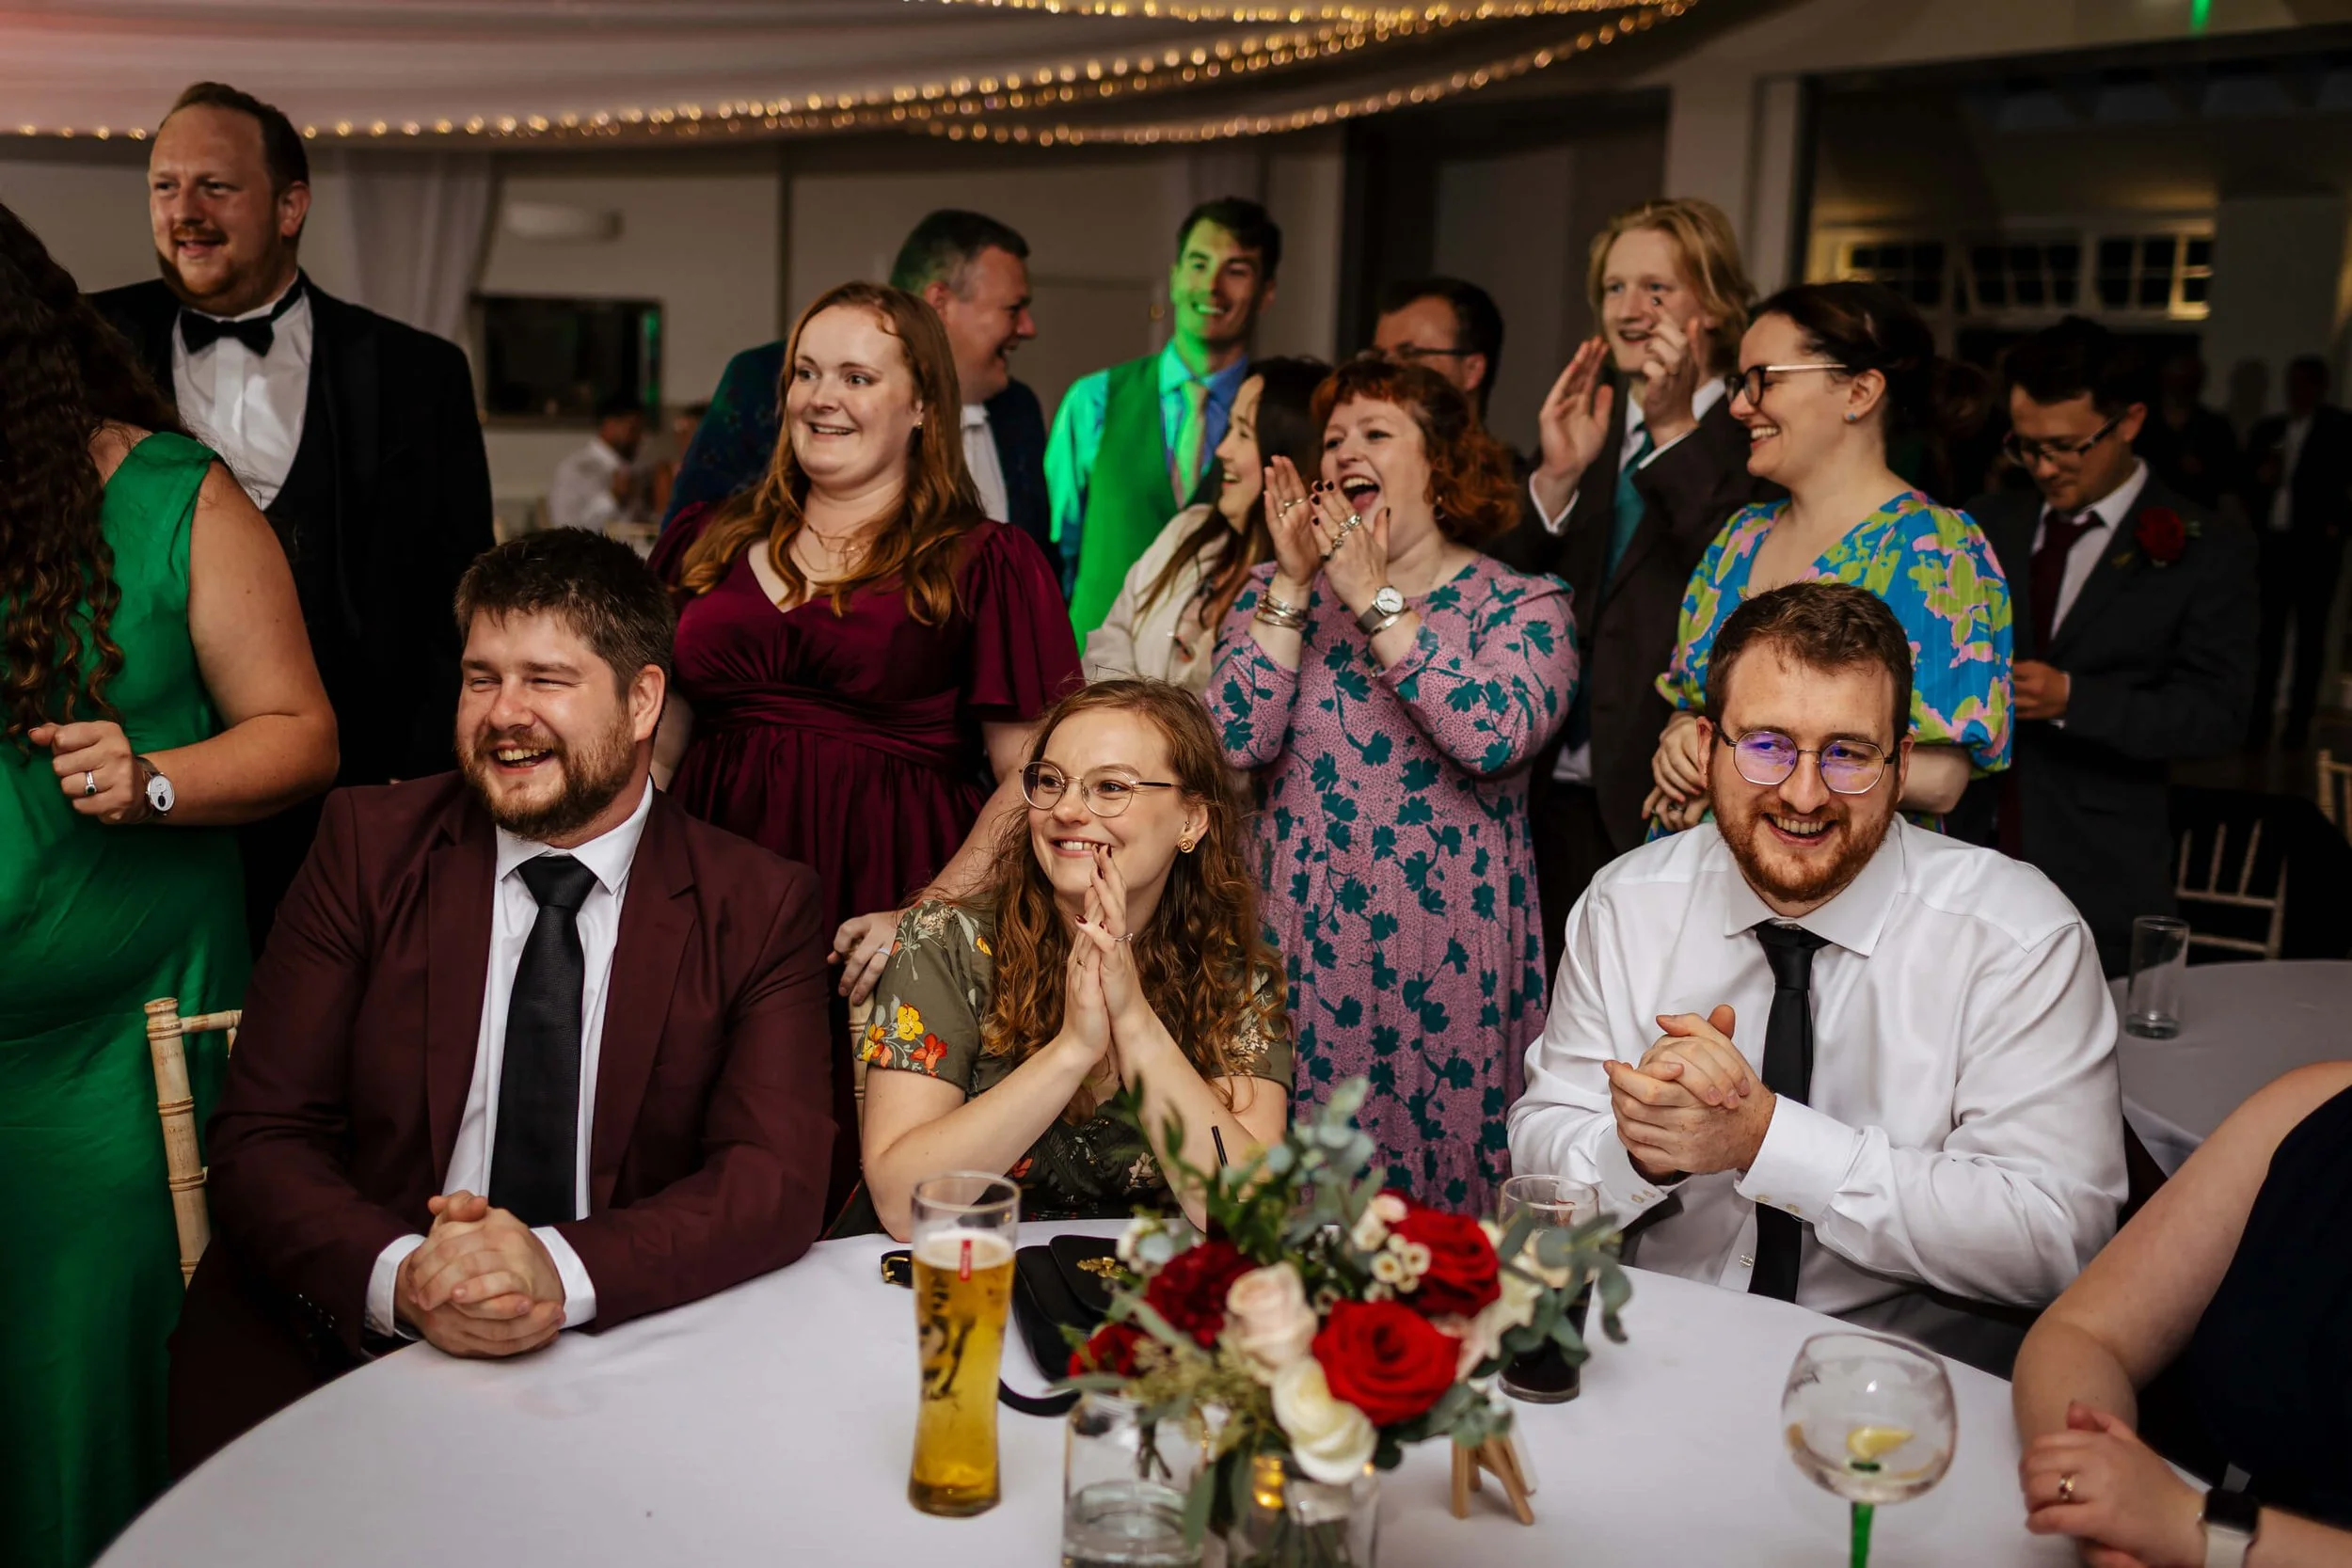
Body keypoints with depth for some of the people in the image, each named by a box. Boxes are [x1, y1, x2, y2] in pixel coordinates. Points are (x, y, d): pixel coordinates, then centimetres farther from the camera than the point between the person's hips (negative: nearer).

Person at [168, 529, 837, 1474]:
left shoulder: (763, 908, 2)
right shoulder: (368, 846, 5)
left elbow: (780, 1175, -6)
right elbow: (261, 1140, 1)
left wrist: (564, 1271, -24)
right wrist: (399, 1279, -19)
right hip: (344, 1351, 1)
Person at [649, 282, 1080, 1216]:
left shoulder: (987, 565, 1)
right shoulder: (706, 545, 15)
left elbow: (1031, 779, -5)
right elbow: (656, 744, 18)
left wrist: (930, 913, -18)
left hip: (873, 918, -3)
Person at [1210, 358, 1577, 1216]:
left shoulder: (1524, 604, 0)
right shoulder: (1277, 591, 9)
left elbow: (1497, 737, -20)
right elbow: (1236, 740, -7)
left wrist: (1374, 599, -16)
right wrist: (1295, 582, -10)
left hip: (1447, 955, -2)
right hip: (1299, 943, 2)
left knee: (1444, 1200, 4)